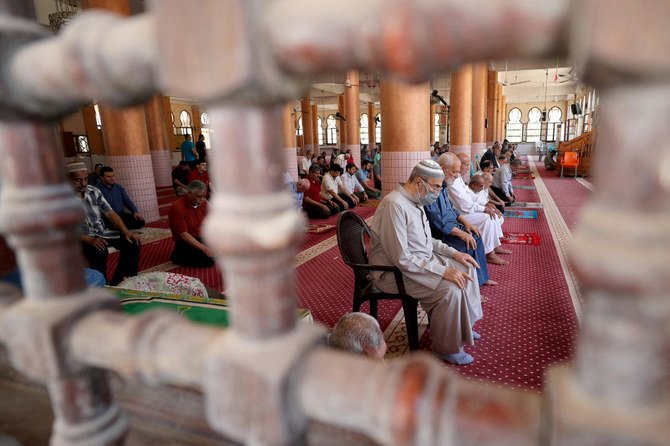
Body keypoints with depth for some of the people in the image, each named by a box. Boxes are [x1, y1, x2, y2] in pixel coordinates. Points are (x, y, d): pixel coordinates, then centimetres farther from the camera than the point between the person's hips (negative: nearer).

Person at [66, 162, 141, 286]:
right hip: (81, 237, -6)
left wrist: (125, 231, -10)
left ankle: (119, 282, -4)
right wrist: (90, 240, -30)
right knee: (99, 251, -37)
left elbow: (109, 213, 4)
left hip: (102, 232, 6)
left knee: (132, 242, -14)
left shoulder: (94, 191, 5)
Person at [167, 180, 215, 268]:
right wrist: (204, 248, -30)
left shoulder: (203, 202, -5)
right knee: (208, 260, -22)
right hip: (184, 243, -7)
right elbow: (183, 235, -25)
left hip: (200, 238, 7)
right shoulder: (177, 208, -24)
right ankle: (178, 256, -2)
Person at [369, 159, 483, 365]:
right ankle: (446, 348, -1)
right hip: (395, 271, -10)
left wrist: (453, 253, 6)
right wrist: (443, 271, -25)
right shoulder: (395, 205, -26)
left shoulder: (415, 201, 5)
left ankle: (462, 326, 28)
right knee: (450, 290, -25)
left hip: (423, 260, 10)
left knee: (466, 269, 9)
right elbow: (401, 259, -29)